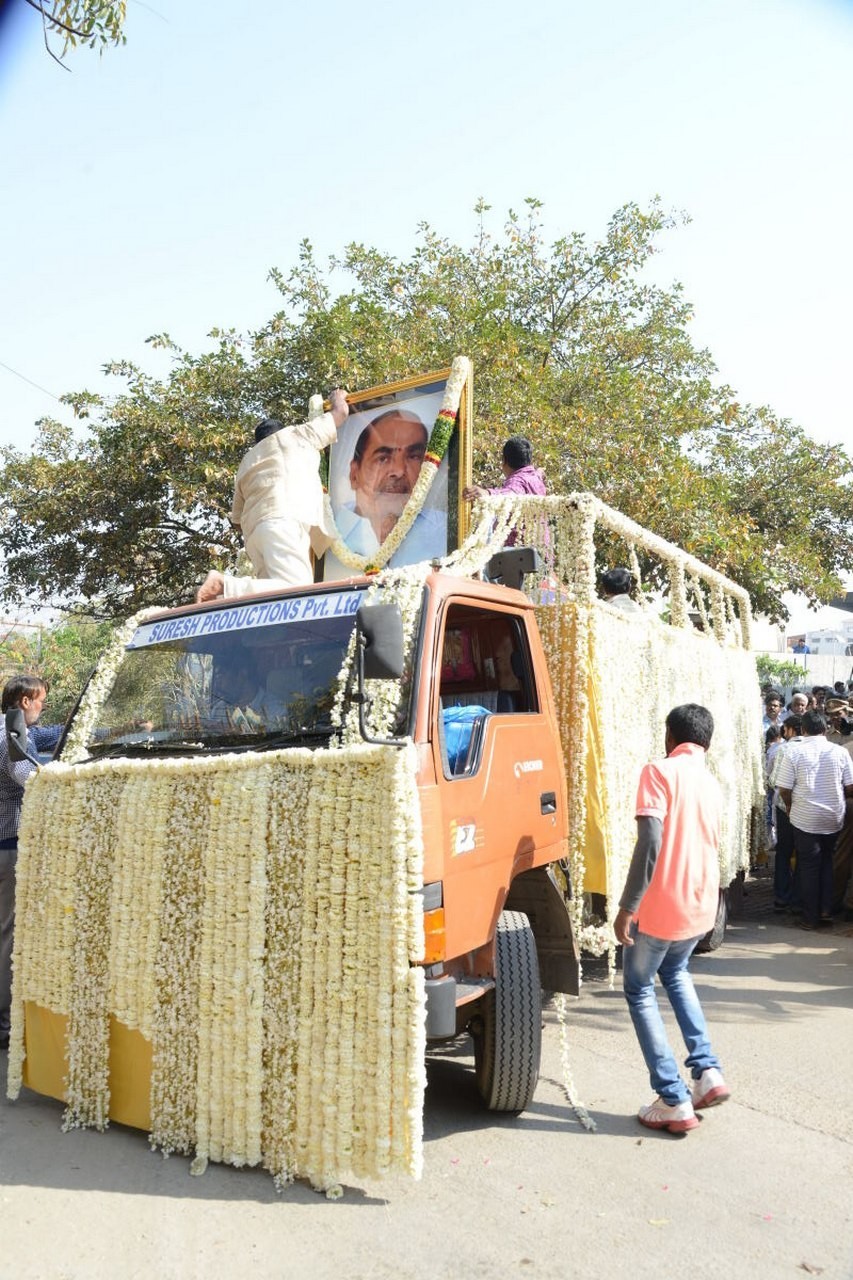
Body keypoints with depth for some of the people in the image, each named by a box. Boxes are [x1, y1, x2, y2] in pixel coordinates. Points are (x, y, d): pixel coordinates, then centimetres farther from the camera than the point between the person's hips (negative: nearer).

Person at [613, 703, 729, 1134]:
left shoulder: (659, 772, -12)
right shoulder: (713, 785, 10)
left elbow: (650, 844, -22)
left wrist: (626, 907, -17)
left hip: (662, 905, -7)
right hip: (702, 905, 7)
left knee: (639, 991, 13)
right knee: (675, 973, 31)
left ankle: (674, 1102, 11)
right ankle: (707, 1071, 23)